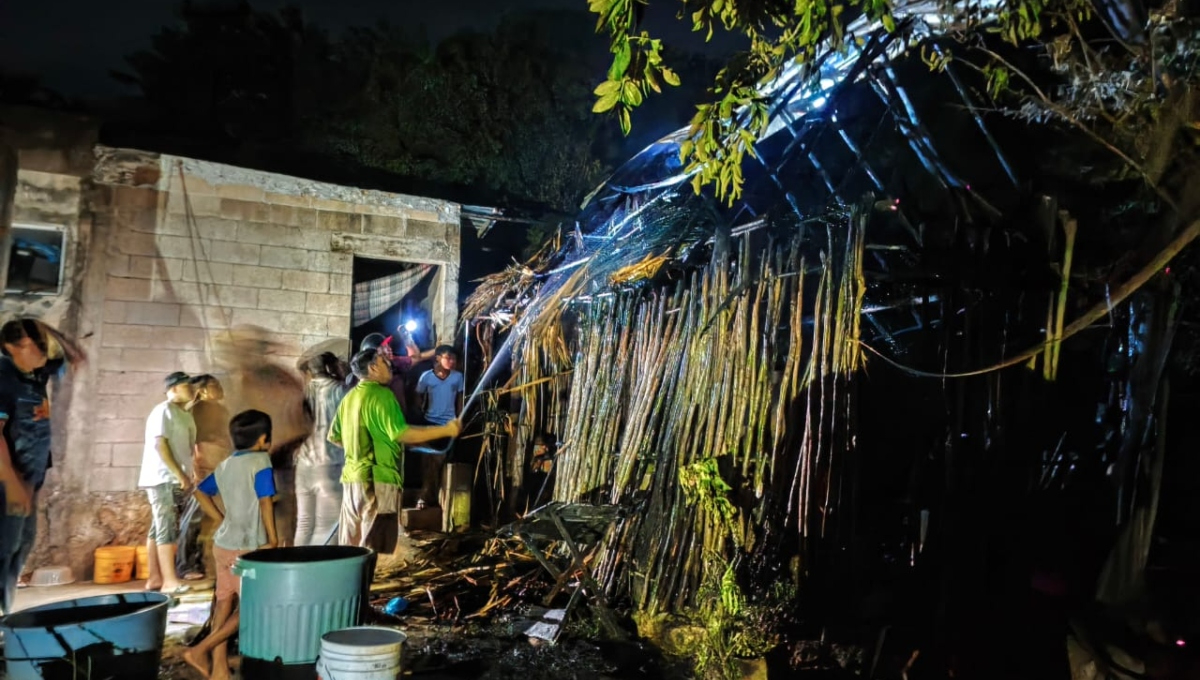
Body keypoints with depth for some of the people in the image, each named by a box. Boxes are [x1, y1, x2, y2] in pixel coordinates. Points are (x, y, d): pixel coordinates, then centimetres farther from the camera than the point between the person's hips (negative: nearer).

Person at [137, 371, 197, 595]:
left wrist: (185, 475, 11)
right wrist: (180, 474, -20)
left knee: (159, 528, 10)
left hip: (172, 480, 9)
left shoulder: (184, 414, 16)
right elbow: (160, 446, -18)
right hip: (163, 479, -9)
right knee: (167, 529, -10)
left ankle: (155, 578, 15)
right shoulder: (164, 411, -11)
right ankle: (170, 581, -11)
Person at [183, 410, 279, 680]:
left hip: (223, 544, 8)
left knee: (224, 603, 12)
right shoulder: (260, 460, -13)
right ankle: (200, 651, 0)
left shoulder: (225, 465, 9)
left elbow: (200, 492, 19)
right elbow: (265, 502, -18)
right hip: (246, 548, -7)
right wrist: (273, 539, -10)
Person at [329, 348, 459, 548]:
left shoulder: (349, 397, 14)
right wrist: (446, 430, -15)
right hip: (377, 479, -8)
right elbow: (401, 433, -21)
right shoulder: (381, 394, -11)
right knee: (372, 546, -4)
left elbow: (334, 436, 22)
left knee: (350, 544, 12)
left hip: (352, 477, 8)